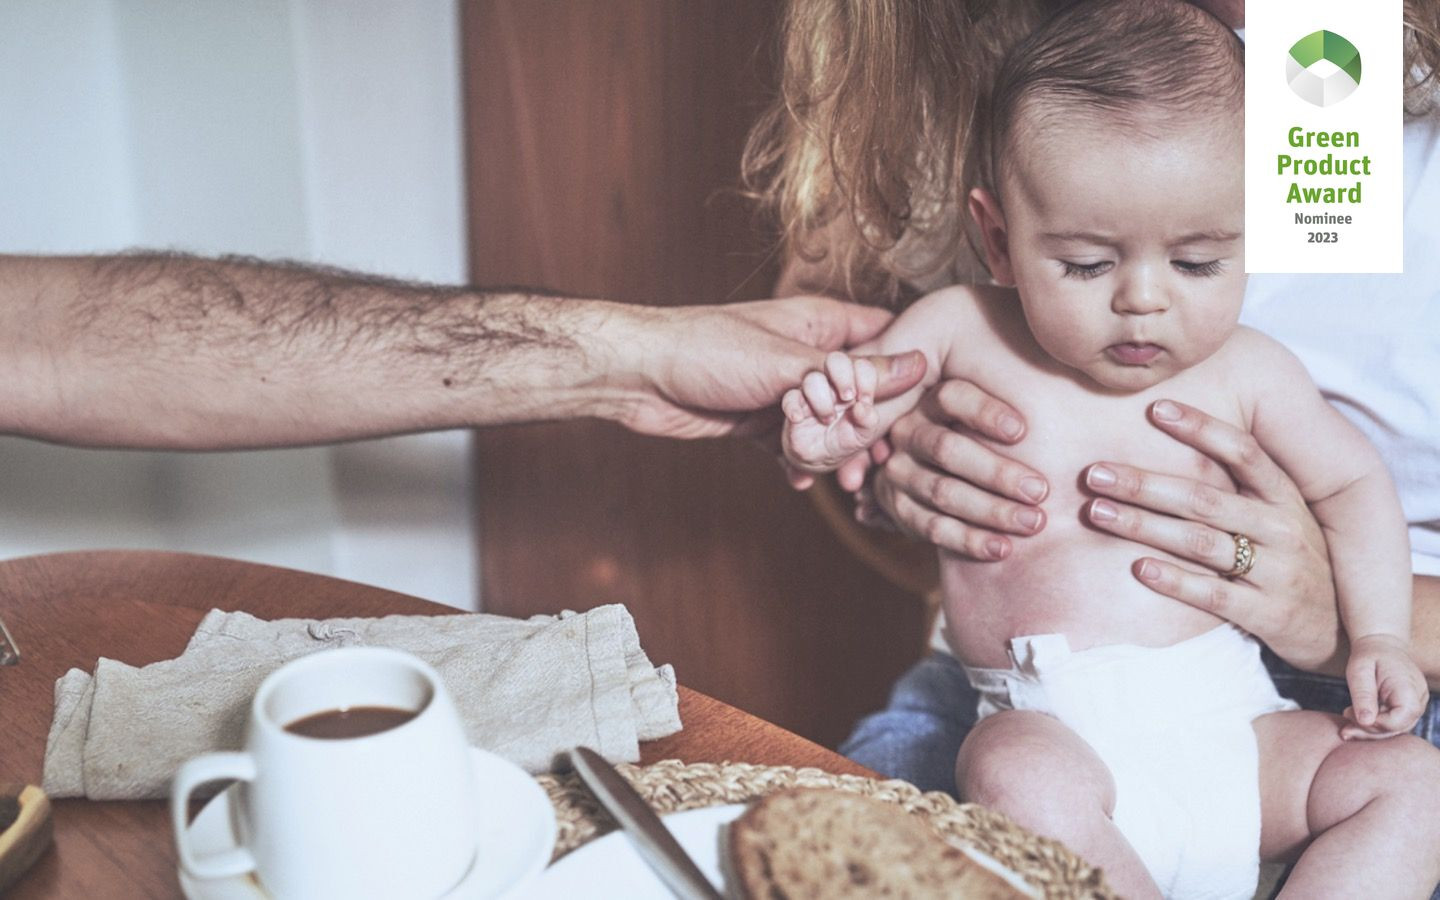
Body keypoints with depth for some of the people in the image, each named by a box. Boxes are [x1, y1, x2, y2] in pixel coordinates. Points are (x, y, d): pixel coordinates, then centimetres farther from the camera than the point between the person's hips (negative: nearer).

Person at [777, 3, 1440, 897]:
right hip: (1055, 727, -3)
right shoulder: (963, 331, 0)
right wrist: (823, 435, -17)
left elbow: (1353, 482, 16)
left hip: (1232, 723, 4)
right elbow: (855, 408, 8)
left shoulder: (1246, 371, 4)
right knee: (1018, 776, -35)